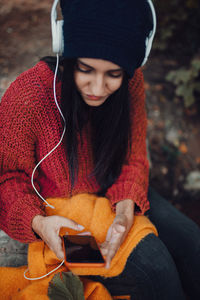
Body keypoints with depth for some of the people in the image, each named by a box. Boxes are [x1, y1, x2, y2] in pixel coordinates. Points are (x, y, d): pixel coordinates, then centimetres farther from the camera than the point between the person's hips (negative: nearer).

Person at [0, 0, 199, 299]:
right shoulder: (27, 97, -28)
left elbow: (133, 157, -4)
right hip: (60, 213, -4)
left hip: (114, 195, 5)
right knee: (152, 266, -22)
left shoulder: (131, 82, -14)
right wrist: (36, 222, -34)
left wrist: (126, 205, -24)